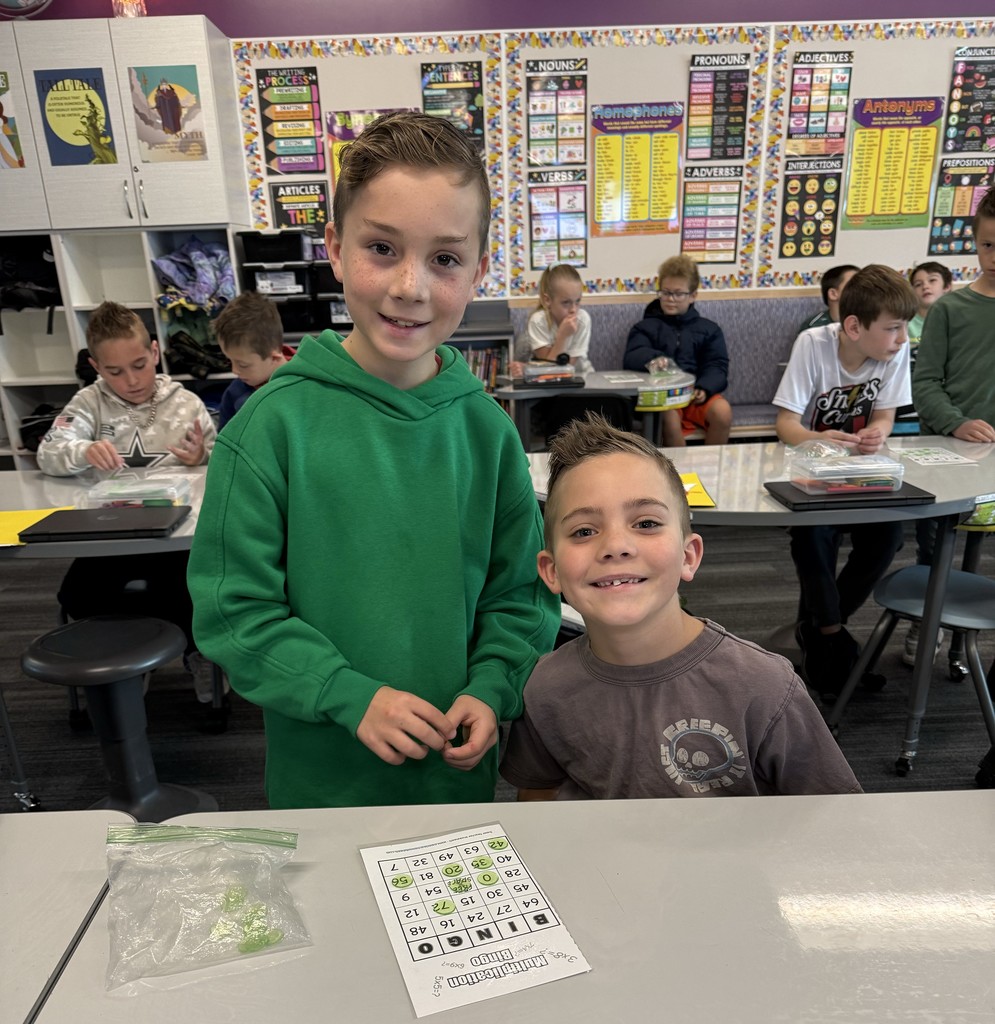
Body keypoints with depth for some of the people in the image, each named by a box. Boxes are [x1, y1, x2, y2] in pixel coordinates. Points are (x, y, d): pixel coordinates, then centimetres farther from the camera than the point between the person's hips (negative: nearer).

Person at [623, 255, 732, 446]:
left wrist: (704, 388, -18)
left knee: (723, 411, -27)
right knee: (670, 417, -34)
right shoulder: (646, 327, 11)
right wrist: (653, 359, -30)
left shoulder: (709, 329, 16)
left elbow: (717, 366, 5)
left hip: (698, 393, 2)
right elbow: (630, 359, -6)